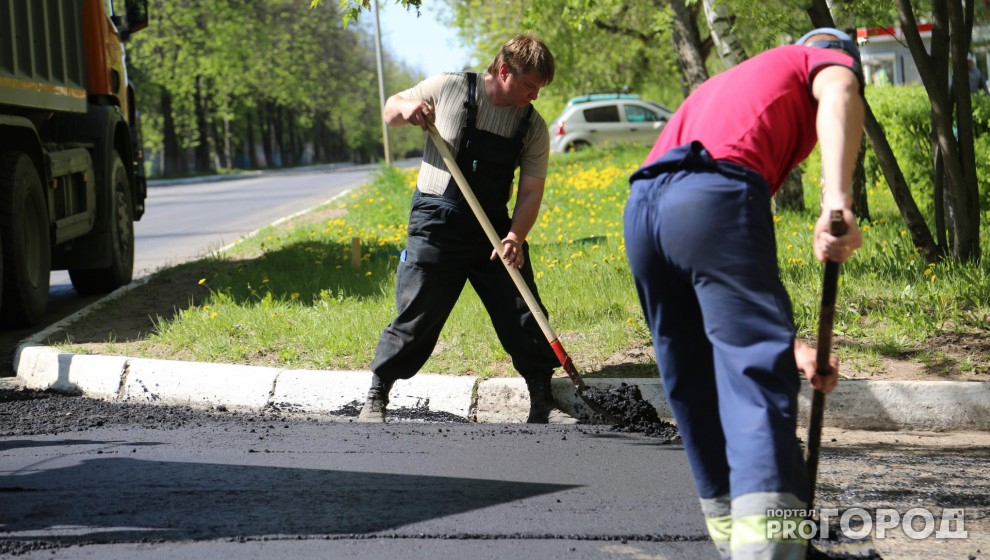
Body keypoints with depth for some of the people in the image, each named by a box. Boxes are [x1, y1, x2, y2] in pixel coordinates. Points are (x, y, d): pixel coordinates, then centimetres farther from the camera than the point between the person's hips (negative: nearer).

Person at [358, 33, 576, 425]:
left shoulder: (533, 127, 1)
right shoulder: (448, 89, -5)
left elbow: (531, 192, -3)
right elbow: (391, 110, 9)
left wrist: (515, 237, -19)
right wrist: (407, 109, -15)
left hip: (494, 230, 3)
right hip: (438, 226, -3)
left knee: (524, 314, 0)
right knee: (417, 316, -5)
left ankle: (543, 404, 11)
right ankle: (376, 399, 10)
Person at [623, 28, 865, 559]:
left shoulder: (725, 84, 42)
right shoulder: (823, 59, 25)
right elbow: (839, 94, -6)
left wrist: (791, 345, 32)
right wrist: (836, 203, -18)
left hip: (642, 206, 7)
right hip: (716, 197, -7)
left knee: (695, 389, 17)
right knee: (758, 375, -12)